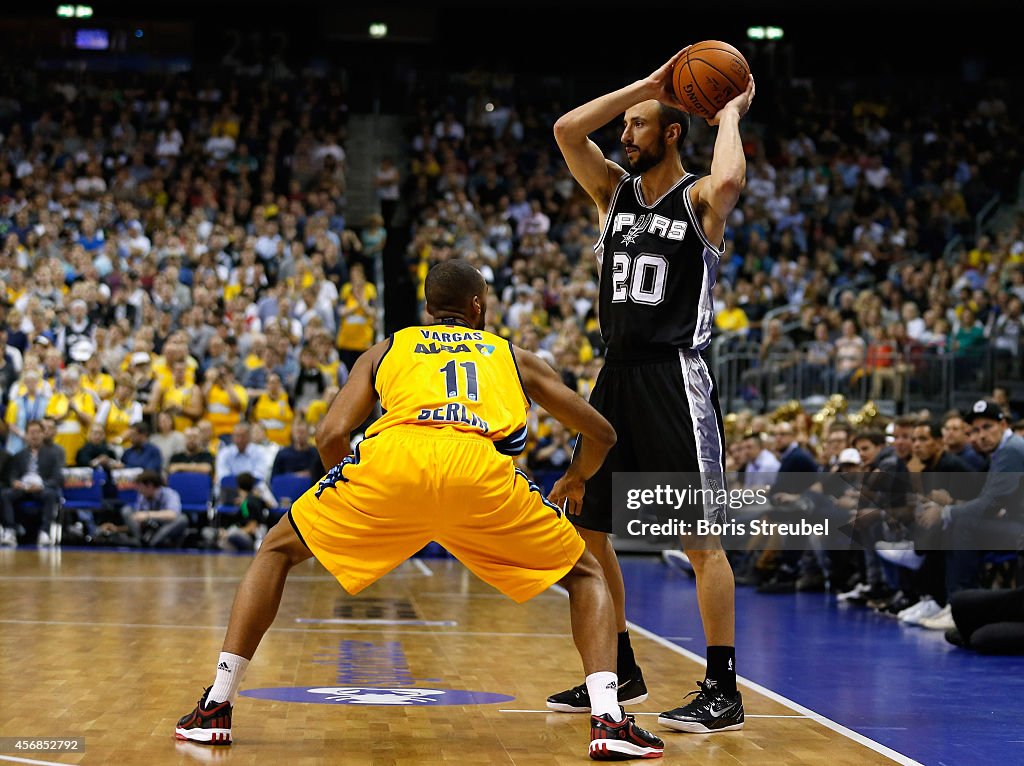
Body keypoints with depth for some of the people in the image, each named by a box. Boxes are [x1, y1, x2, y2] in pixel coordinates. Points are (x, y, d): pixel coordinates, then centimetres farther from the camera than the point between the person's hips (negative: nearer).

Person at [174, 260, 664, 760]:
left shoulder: (387, 350, 34)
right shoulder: (513, 356, 35)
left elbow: (331, 436, 19)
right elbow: (601, 434, 38)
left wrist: (356, 506, 37)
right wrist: (575, 480, 60)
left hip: (392, 461, 0)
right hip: (482, 473, 0)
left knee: (277, 551, 25)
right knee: (585, 575, 22)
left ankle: (215, 708, 14)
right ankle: (608, 719, 0)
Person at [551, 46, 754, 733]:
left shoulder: (698, 199, -5)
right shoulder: (615, 191, 13)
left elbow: (728, 181, -30)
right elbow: (567, 129, 0)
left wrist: (730, 113, -12)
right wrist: (648, 84, -1)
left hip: (675, 379, -7)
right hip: (618, 375, 7)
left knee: (701, 539, -7)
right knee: (585, 528, 11)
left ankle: (723, 693, -3)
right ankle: (621, 674, 23)